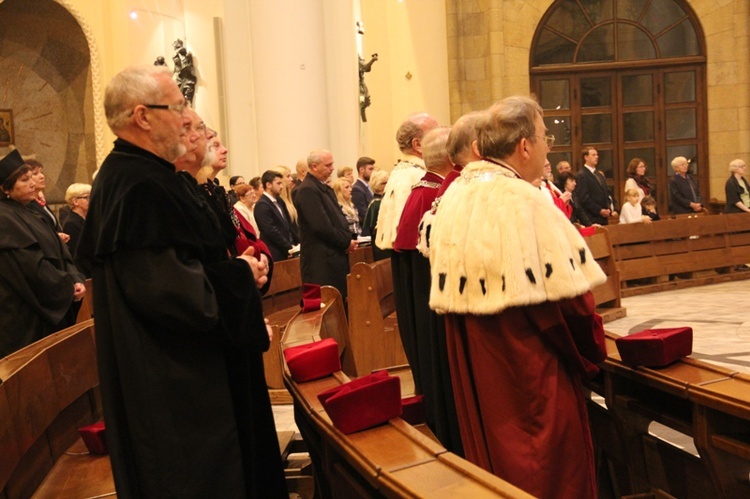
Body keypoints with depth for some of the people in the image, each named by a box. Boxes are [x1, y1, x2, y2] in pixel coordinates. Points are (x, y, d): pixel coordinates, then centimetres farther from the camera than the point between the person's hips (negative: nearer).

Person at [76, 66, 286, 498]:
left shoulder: (134, 174, 11)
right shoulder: (141, 186, -23)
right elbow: (168, 287, -29)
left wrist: (235, 269, 3)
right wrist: (240, 276, -14)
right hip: (175, 382, -11)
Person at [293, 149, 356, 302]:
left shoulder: (326, 188, 17)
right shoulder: (307, 190, -14)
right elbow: (321, 226, -20)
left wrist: (348, 239, 2)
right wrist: (346, 242, -11)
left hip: (335, 256, 9)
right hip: (321, 260, -9)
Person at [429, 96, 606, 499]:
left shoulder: (454, 197, 4)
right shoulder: (522, 201, -19)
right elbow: (565, 294, -19)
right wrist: (590, 354, -4)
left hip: (473, 366, 8)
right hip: (531, 371, -8)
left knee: (492, 456, 20)